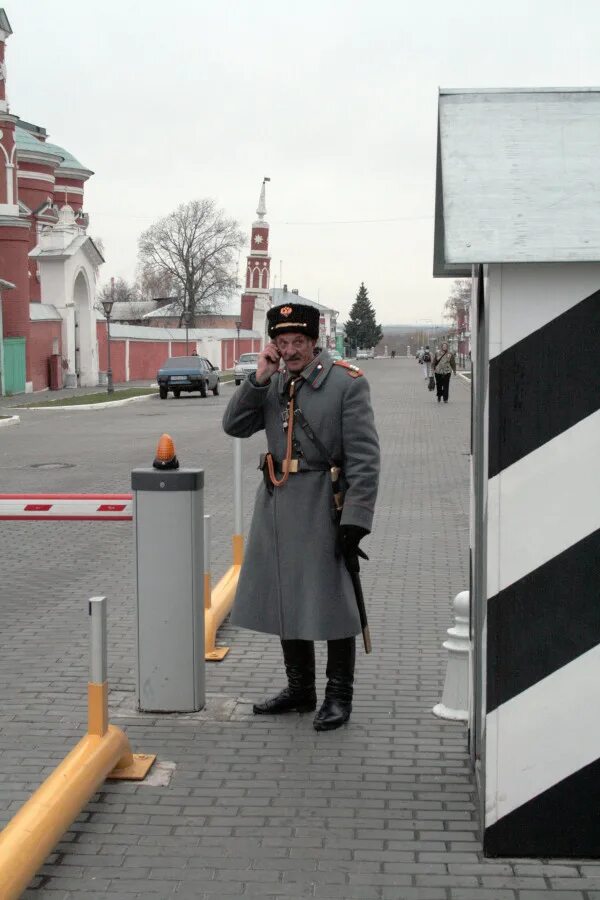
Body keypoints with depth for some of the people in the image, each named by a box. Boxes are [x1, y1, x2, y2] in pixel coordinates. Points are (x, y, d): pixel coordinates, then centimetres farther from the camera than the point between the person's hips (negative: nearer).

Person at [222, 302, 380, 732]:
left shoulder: (347, 383, -10)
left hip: (322, 507, -6)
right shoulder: (274, 383, 9)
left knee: (331, 599, 2)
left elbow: (365, 459, -13)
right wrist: (259, 379, -9)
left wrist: (355, 521, -18)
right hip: (277, 504, 6)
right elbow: (235, 425, 3)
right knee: (285, 599, 14)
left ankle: (339, 696, 16)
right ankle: (300, 689, 29)